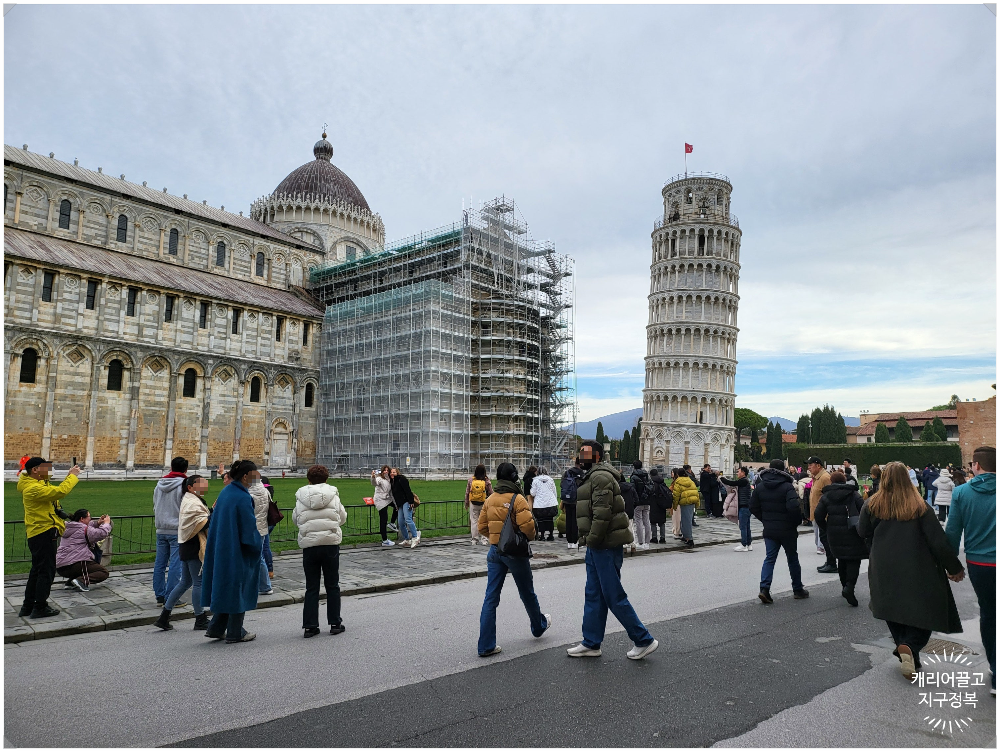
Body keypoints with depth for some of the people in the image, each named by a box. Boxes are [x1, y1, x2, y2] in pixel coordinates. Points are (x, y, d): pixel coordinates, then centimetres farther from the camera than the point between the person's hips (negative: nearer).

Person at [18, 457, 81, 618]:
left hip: (40, 533, 11)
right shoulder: (33, 488, -20)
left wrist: (70, 476, 7)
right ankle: (40, 608, 4)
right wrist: (73, 476, -18)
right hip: (43, 533, -11)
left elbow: (55, 491, 18)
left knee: (37, 570, 18)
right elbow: (60, 491, -29)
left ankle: (28, 606, 26)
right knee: (46, 571, -3)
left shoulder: (38, 484, 13)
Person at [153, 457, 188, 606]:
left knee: (159, 564, 12)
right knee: (175, 565, -3)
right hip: (177, 531, -6)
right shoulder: (184, 485, -11)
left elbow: (155, 507, 19)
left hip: (161, 530, 7)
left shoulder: (159, 484, 11)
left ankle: (159, 596, 19)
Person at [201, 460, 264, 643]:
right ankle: (235, 633, 13)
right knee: (238, 588, 3)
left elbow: (218, 519, 15)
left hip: (221, 549, 9)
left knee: (225, 587, 18)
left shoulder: (226, 492, 7)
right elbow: (249, 528, -18)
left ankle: (216, 628, 23)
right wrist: (257, 546, -3)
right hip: (237, 553, -8)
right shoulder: (242, 498, -20)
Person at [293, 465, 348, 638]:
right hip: (331, 544, -1)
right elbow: (343, 518, 6)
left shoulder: (301, 498, -1)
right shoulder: (333, 496, -3)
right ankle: (335, 623, 15)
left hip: (309, 546, 1)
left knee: (311, 587, 10)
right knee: (332, 585, 11)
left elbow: (295, 520, 9)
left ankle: (309, 626, 10)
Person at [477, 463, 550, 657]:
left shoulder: (490, 500, 3)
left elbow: (482, 527, 7)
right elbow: (527, 526, -21)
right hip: (515, 552, -4)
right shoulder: (518, 499, -14)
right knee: (527, 593, 18)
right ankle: (539, 626, 41)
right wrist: (530, 537, -1)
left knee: (490, 598, 4)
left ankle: (486, 645, 3)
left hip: (495, 552, 4)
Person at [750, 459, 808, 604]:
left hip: (769, 530, 3)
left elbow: (753, 508, 4)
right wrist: (797, 521, -7)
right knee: (793, 559, 13)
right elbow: (793, 507, -25)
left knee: (769, 559, 5)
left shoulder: (760, 487, 2)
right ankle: (798, 590, 24)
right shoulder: (787, 487, -14)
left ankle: (764, 588, -11)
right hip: (787, 530, -3)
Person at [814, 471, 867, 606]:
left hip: (834, 533, 3)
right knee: (853, 560, -2)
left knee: (841, 559, 17)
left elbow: (818, 515, -3)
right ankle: (849, 586, -19)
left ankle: (844, 586, 23)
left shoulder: (826, 496, 3)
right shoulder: (854, 494, -1)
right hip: (852, 532, -3)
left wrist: (826, 528, 10)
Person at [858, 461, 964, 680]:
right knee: (922, 613, 7)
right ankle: (910, 646, -15)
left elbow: (862, 532, 7)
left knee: (895, 612, 17)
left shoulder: (872, 505, -5)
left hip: (883, 571, 2)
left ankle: (903, 645, 11)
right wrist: (954, 567, 4)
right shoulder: (920, 507, -10)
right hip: (916, 571, -2)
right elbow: (938, 541, -8)